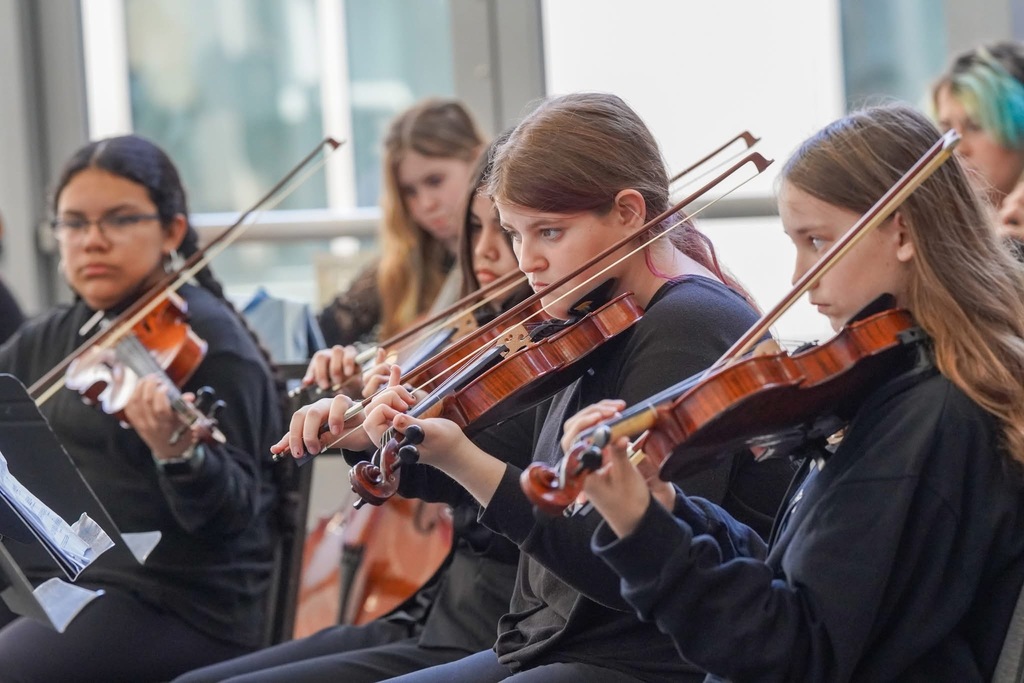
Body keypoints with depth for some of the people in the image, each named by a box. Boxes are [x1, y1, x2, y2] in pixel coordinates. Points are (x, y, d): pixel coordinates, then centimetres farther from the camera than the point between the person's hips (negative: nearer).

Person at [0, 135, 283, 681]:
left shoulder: (209, 341, -9)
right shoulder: (46, 339, 12)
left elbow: (230, 514, -16)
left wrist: (178, 453, -36)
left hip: (175, 602, -7)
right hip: (46, 581, 7)